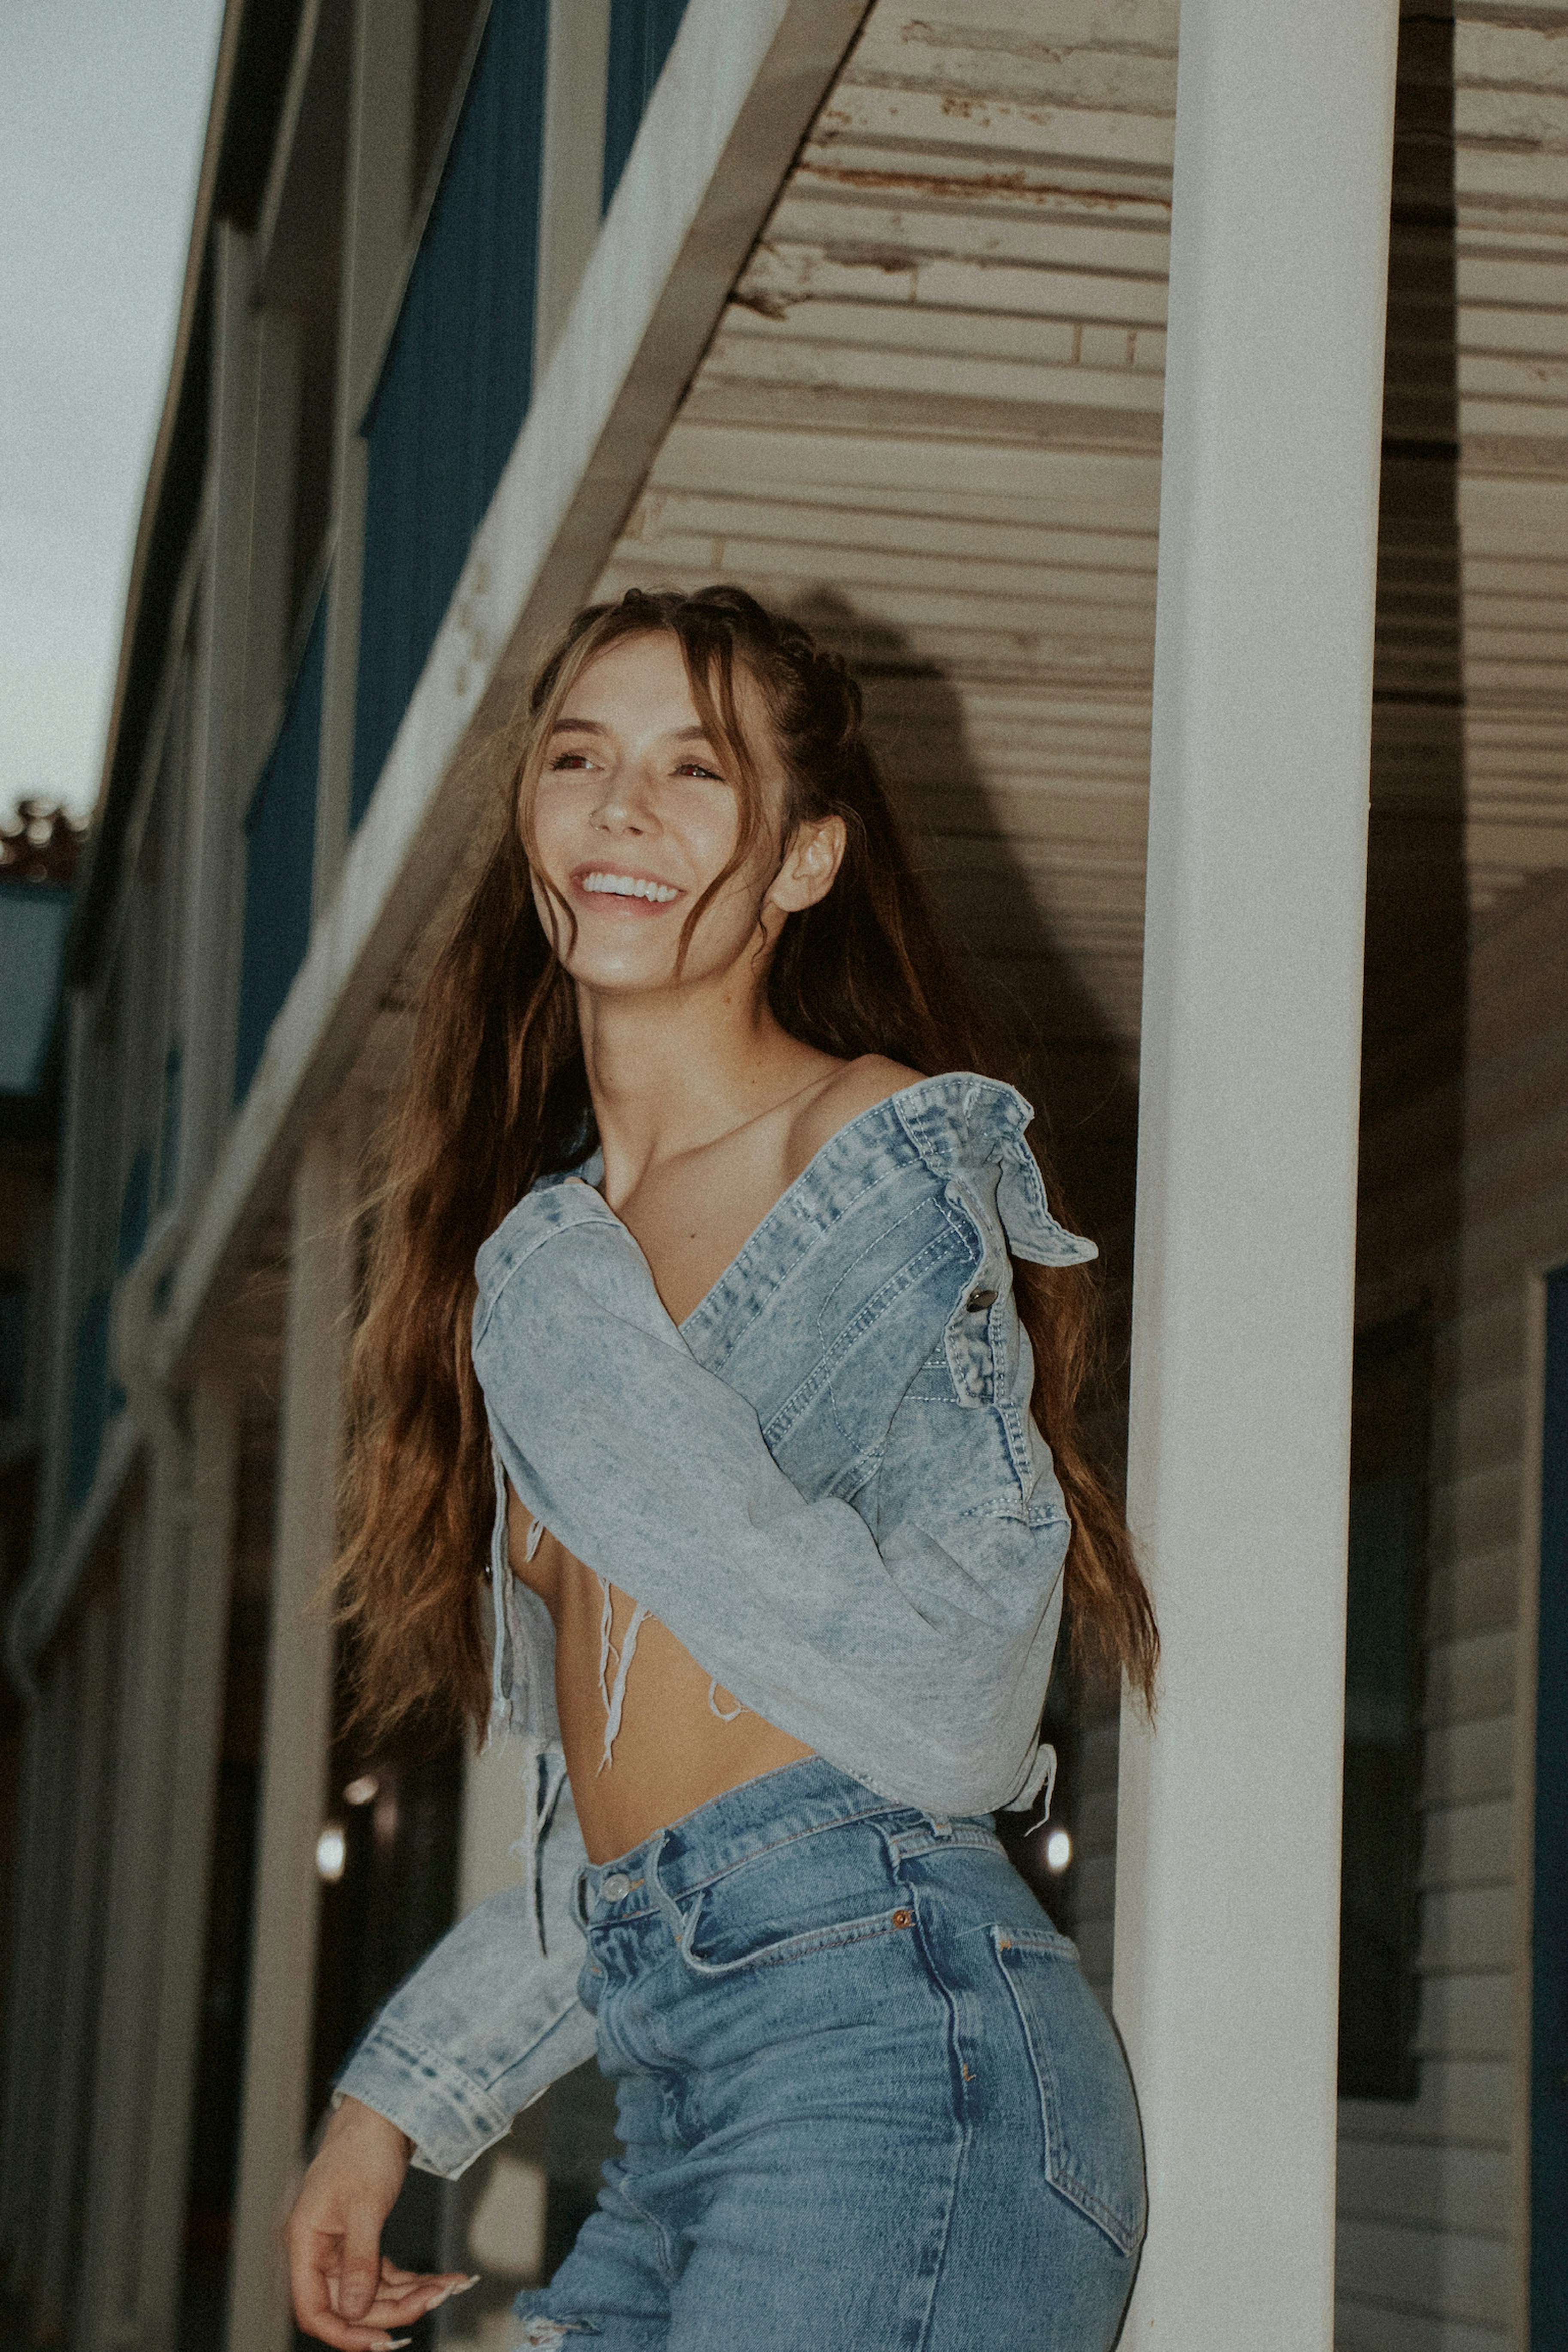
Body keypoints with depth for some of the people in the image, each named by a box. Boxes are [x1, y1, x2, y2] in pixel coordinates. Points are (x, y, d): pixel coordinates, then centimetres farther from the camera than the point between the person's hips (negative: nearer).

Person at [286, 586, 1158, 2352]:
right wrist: (397, 2099, 21)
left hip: (894, 2033, -7)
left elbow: (952, 1722, -14)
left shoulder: (898, 1160, -4)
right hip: (680, 2110, 7)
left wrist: (605, 1402, -13)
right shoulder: (551, 1245, 19)